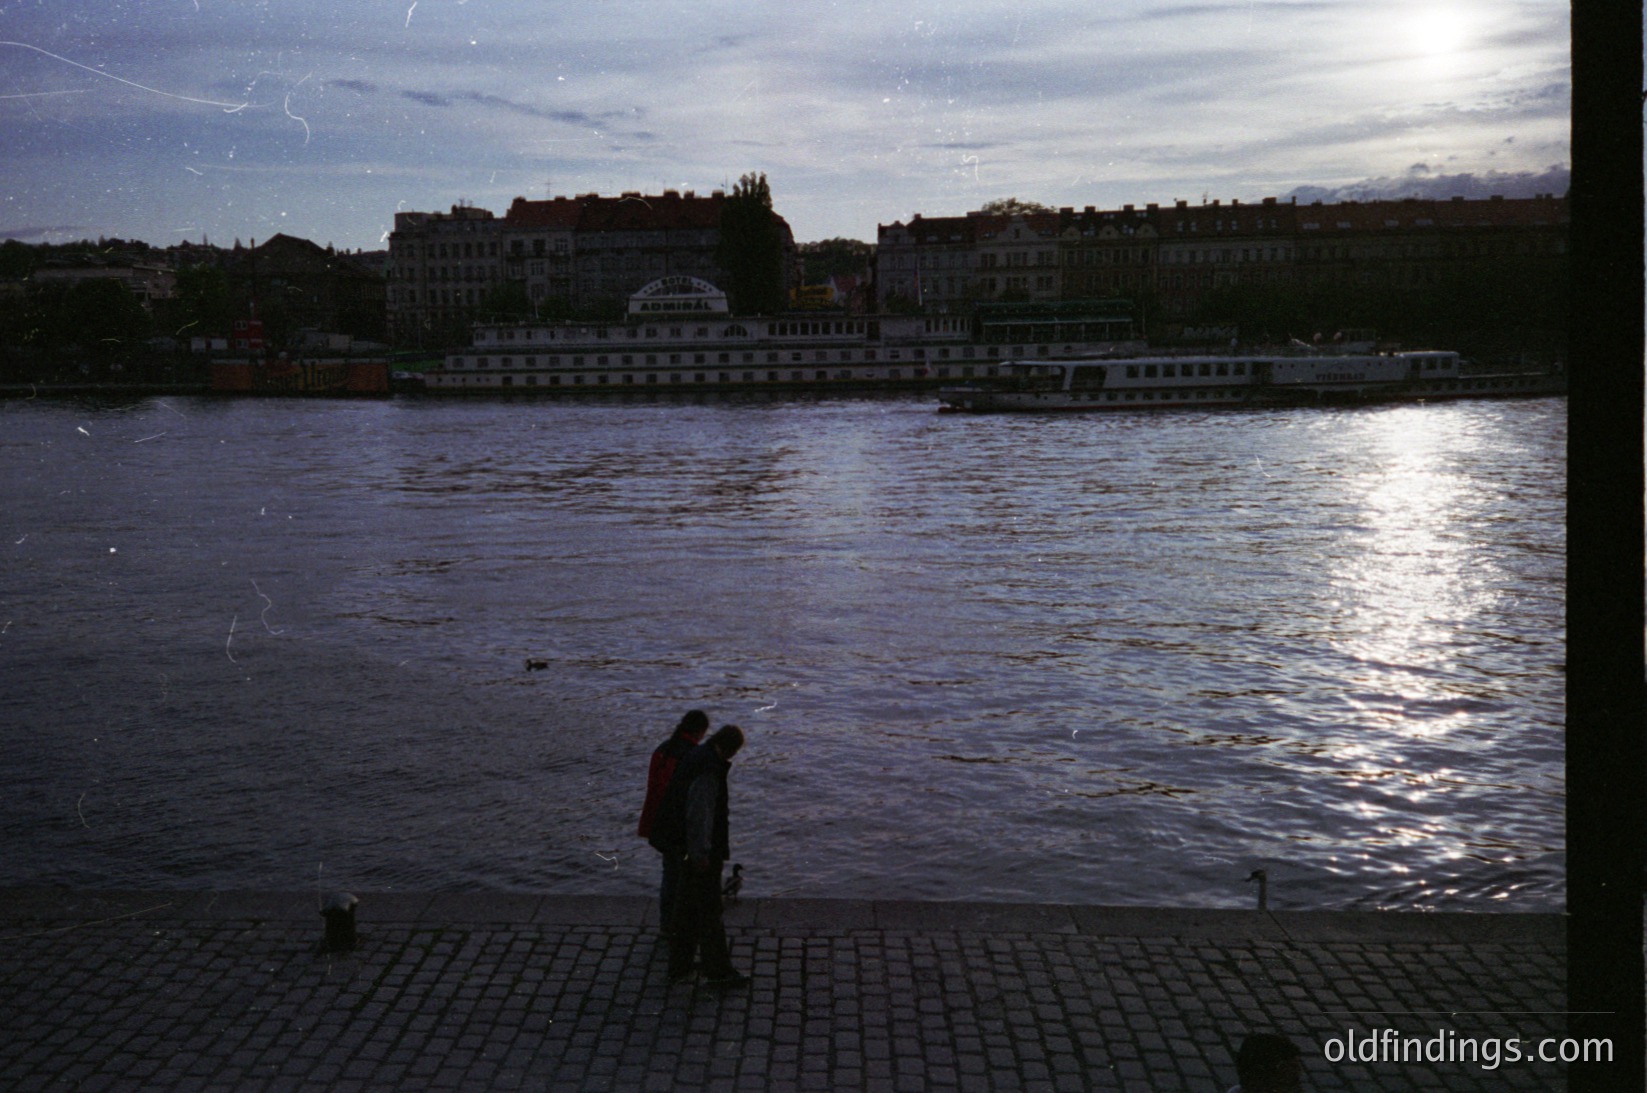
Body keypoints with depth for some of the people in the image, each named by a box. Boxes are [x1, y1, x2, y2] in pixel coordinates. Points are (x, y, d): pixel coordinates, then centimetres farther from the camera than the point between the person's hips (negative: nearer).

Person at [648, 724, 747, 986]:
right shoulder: (708, 771, -24)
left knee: (688, 908, 17)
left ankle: (679, 967, 26)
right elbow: (698, 814, -25)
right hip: (701, 851, -10)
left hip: (692, 849, 10)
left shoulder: (698, 758, 8)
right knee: (709, 910, 1)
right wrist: (701, 853, -20)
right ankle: (718, 971, 11)